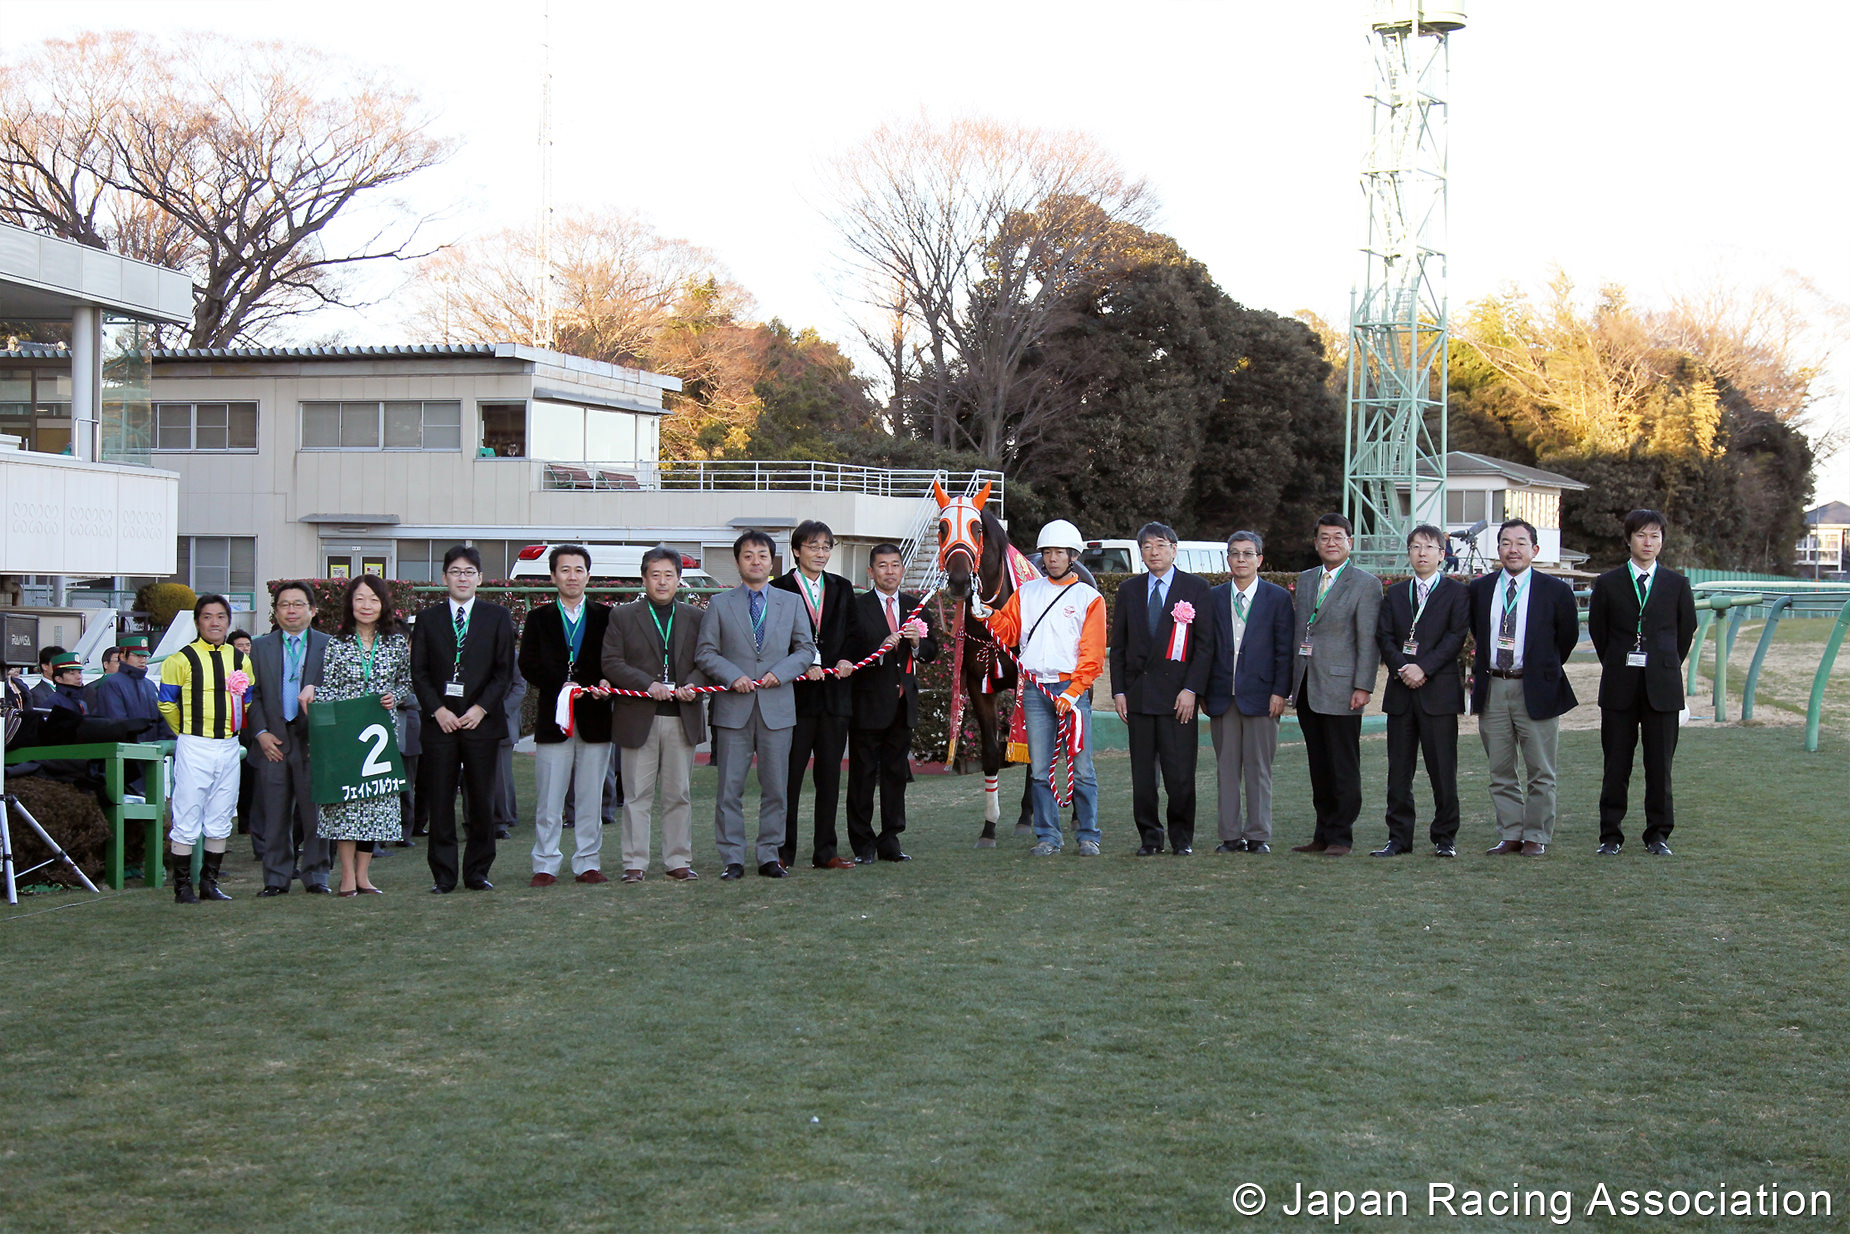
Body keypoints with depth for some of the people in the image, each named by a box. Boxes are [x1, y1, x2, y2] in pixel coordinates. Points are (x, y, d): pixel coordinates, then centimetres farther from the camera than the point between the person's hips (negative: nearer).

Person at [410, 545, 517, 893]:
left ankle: (478, 872, 11)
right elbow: (419, 672, 7)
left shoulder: (497, 617, 8)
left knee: (481, 800, 1)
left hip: (481, 721, 0)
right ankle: (443, 875, 6)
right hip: (439, 721, 0)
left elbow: (504, 670, 3)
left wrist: (481, 708, -8)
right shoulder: (428, 619, 11)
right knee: (440, 801, 0)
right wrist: (437, 710, -7)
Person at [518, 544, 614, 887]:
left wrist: (606, 685, -16)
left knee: (591, 798, 4)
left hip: (595, 719, 1)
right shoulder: (539, 619, 10)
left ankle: (588, 864, 12)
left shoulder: (605, 617, 10)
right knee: (548, 799, 0)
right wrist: (561, 685, -14)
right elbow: (528, 665, 1)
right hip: (552, 718, 0)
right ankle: (545, 866, 6)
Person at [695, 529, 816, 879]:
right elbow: (705, 652, 4)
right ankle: (732, 858, 6)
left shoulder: (792, 602, 11)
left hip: (777, 707, 1)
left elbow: (806, 649, 11)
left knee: (775, 787, 4)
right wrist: (732, 677, -11)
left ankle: (770, 856, 12)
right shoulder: (720, 604, 7)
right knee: (730, 787, -1)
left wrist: (780, 673, -7)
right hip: (733, 707, -1)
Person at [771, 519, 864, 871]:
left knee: (830, 775, 7)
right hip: (796, 694, -4)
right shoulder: (780, 589, 0)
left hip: (835, 693, 4)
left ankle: (826, 851, 13)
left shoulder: (842, 589, 14)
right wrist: (803, 666, -16)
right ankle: (783, 851, 6)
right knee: (789, 775, -1)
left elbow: (854, 634, 15)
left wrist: (846, 661, -4)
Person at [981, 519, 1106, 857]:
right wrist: (989, 617, -10)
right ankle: (1047, 837, 11)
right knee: (1039, 769, 3)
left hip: (1072, 689, -2)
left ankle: (1087, 835, 8)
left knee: (1081, 768, -2)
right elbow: (1009, 632, 10)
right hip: (1035, 689, 2)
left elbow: (1092, 654, 0)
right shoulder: (1026, 592, 14)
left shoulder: (1089, 598, 5)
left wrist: (1072, 693, -9)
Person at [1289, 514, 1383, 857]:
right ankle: (1323, 833, 15)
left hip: (1340, 688, -6)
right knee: (1318, 765, 10)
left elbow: (1369, 641, -8)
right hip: (1306, 687, 6)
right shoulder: (1305, 580, 16)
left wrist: (1363, 687, -15)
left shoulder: (1366, 584, -3)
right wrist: (1292, 681, 13)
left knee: (1343, 767, -2)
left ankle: (1341, 837, 3)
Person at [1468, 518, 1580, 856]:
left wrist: (1546, 670, 11)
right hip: (1491, 689, 3)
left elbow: (1568, 637, 10)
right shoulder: (1479, 589, 7)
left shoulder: (1555, 591, -1)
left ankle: (1536, 836, 11)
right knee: (1500, 772, 8)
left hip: (1535, 690, -3)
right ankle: (1510, 835, 16)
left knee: (1540, 771, 2)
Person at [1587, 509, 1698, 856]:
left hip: (1662, 686, 0)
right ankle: (1611, 835, 10)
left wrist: (1666, 667, 13)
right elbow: (1597, 631, 12)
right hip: (1620, 686, 0)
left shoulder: (1677, 584, 6)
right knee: (1616, 765, 2)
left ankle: (1658, 834, 13)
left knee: (1660, 765, 3)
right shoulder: (1608, 584, 4)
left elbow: (1686, 631, 14)